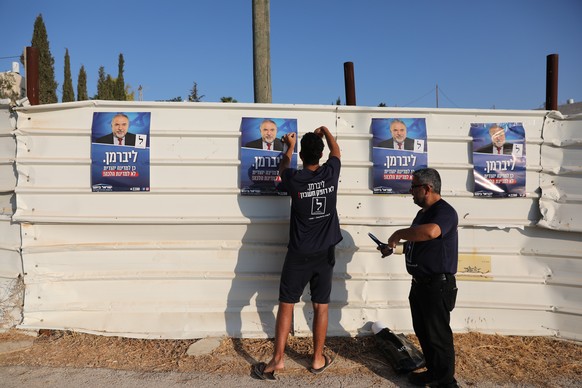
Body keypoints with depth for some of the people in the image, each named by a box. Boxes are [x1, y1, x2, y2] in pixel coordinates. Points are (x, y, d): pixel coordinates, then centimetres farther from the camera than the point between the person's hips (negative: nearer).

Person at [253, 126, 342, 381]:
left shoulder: (294, 179, -12)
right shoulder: (330, 173, -7)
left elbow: (283, 168, 14)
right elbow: (336, 150, 16)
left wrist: (289, 146, 31)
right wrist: (324, 130, 33)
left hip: (299, 254, -2)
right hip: (325, 253, 2)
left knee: (286, 305, 8)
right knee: (320, 307, 10)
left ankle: (278, 359, 13)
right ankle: (318, 360, 23)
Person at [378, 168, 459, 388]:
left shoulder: (444, 211, -18)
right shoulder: (423, 212, 14)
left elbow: (430, 232, -40)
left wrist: (399, 234, -27)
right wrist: (394, 247, 11)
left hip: (437, 285, -10)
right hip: (419, 283, 10)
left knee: (438, 335, 1)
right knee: (422, 332, 18)